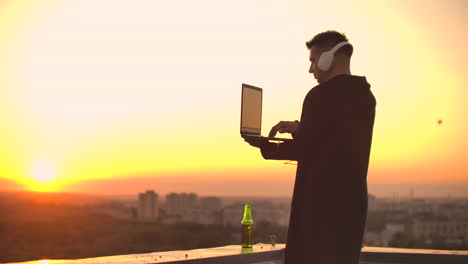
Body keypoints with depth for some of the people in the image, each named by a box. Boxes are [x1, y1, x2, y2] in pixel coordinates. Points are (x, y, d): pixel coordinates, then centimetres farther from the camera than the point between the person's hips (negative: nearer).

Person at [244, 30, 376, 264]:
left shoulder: (321, 95, -13)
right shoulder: (365, 97, 12)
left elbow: (302, 149, -11)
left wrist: (263, 146, 2)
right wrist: (300, 128, 15)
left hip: (321, 201, -8)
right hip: (353, 199, 8)